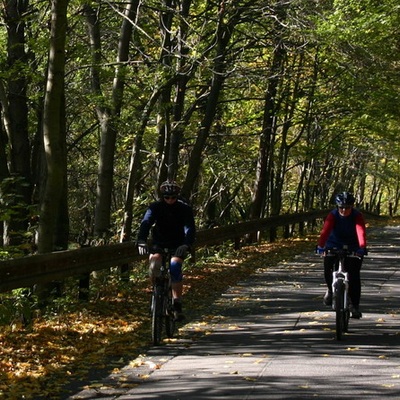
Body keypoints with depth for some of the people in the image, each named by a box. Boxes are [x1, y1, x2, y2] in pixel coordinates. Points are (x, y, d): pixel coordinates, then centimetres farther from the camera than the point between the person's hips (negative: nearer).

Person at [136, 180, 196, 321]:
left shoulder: (184, 209, -14)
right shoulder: (155, 207, -13)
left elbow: (190, 228, -26)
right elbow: (145, 223, -27)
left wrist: (187, 245, -46)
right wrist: (141, 242, -45)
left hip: (177, 246, -1)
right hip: (159, 244, 1)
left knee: (175, 265, -28)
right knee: (154, 260, -29)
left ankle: (177, 304, -21)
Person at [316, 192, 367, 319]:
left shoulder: (357, 216, -20)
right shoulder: (333, 215, -19)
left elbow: (361, 232, -36)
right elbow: (325, 231, -33)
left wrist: (362, 247, -54)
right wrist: (320, 246, -50)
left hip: (353, 248, -1)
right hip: (334, 245, 1)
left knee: (354, 275, -10)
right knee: (327, 269, -17)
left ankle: (355, 306, 0)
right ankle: (330, 290, 15)